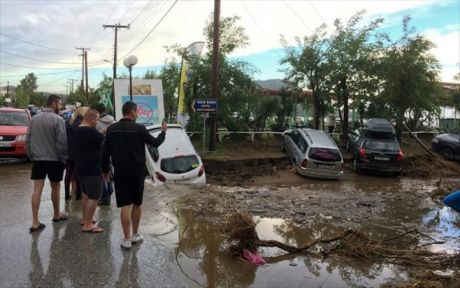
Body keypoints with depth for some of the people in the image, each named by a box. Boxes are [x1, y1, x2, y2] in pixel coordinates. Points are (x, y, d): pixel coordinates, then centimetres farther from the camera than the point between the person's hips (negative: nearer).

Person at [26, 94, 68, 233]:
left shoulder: (34, 119, 6)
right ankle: (57, 214, 29)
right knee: (55, 187, 13)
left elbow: (28, 140, 9)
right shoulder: (57, 119, -12)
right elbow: (62, 142, -14)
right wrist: (64, 158, -3)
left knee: (37, 189, 1)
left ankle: (35, 222, 0)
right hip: (54, 159, -4)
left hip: (37, 159, 4)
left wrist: (31, 156, 17)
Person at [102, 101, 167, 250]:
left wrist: (105, 169, 15)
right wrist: (163, 132, 18)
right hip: (137, 173, -2)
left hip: (120, 173, 2)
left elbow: (106, 152, 4)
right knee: (137, 204, 14)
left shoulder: (111, 129, 0)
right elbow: (155, 143, 1)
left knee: (125, 205, 2)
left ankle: (127, 239, 3)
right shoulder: (139, 129, -11)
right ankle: (135, 235, 25)